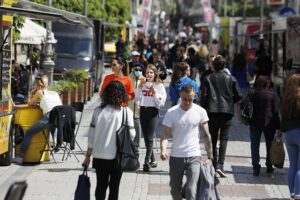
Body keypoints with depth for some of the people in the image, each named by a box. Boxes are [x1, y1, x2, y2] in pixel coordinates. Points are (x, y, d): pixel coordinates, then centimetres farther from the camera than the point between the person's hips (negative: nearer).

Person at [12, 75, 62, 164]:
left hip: (49, 117, -5)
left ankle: (20, 157, -8)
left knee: (29, 133, 0)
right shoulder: (55, 93, 27)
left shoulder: (40, 92, 14)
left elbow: (29, 104, 20)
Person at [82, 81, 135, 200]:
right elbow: (131, 135, -9)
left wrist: (88, 155, 9)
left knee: (101, 185, 14)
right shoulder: (126, 112, -9)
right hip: (117, 155, -2)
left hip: (99, 155, 2)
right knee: (114, 186, 10)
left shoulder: (98, 111, -2)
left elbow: (91, 135, 0)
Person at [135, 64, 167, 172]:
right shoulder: (142, 84, 9)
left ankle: (147, 161, -12)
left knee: (149, 138, -11)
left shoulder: (159, 86, -2)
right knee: (146, 137, 9)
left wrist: (154, 92, -16)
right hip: (143, 111, 5)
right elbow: (137, 99, 3)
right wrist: (140, 87, -4)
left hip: (153, 111, -5)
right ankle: (153, 160, 21)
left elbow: (161, 102, -7)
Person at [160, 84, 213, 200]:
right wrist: (163, 150, -27)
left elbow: (207, 135, 5)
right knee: (175, 190, 14)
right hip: (176, 157, 1)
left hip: (194, 157, -1)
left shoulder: (200, 112, -3)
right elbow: (165, 135, -7)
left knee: (191, 191, -14)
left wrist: (210, 157, 3)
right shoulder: (171, 113, -6)